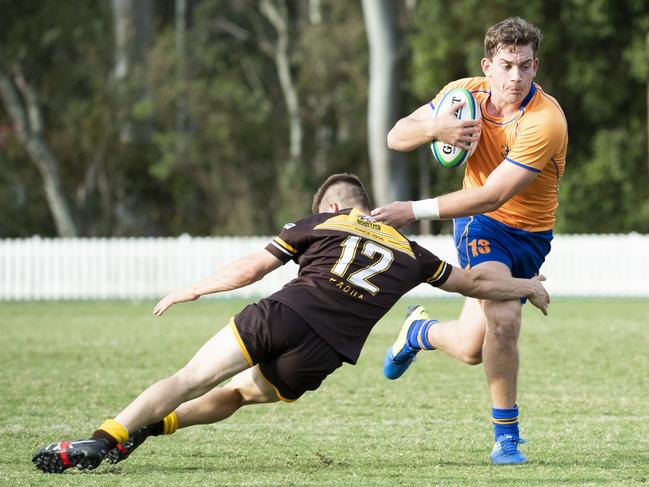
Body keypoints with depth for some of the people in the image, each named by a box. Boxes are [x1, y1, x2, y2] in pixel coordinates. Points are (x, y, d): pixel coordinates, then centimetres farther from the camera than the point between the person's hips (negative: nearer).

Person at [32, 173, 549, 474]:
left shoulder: (319, 224, 16)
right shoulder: (409, 252, 22)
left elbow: (249, 269, 15)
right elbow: (474, 283, 30)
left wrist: (190, 290, 25)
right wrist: (528, 286, 47)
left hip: (282, 314, -2)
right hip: (319, 356, 2)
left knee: (189, 380, -1)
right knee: (238, 392, 26)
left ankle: (106, 437, -22)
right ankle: (142, 428, 14)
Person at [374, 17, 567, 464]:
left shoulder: (545, 121, -25)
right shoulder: (465, 93, -8)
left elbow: (492, 196, -28)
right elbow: (397, 137, -1)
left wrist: (416, 210, -30)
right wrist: (435, 128, -24)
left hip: (530, 235, 0)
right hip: (481, 226, 0)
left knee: (472, 348, -4)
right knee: (503, 318, -24)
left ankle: (421, 332, 29)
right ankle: (506, 435, -4)